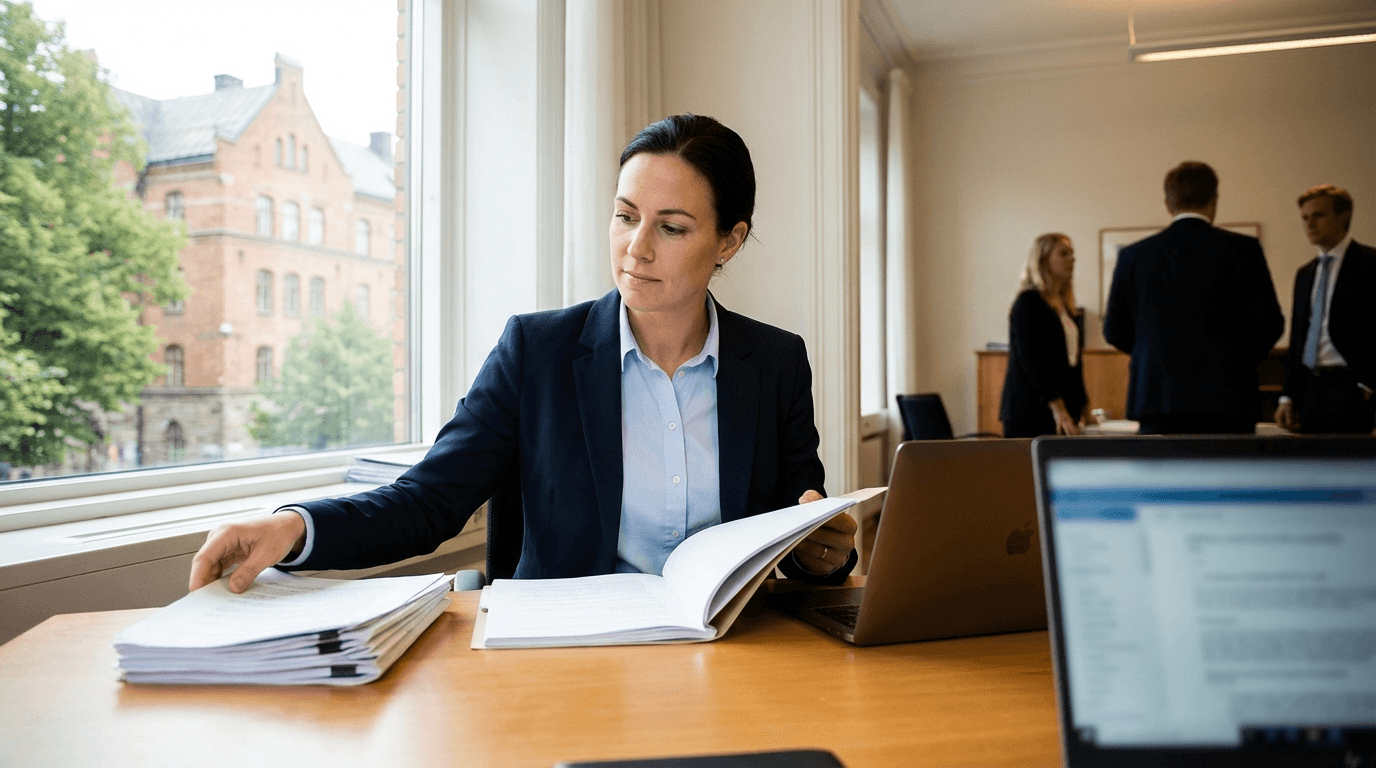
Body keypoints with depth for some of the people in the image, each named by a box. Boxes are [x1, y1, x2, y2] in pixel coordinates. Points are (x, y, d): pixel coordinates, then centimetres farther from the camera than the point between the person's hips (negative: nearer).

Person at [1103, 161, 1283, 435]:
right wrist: (1238, 365, 15)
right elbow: (1270, 322, -2)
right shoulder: (1243, 250, -1)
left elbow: (1115, 332, 8)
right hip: (1226, 401, -1)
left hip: (1156, 400, 2)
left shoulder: (1133, 255, 4)